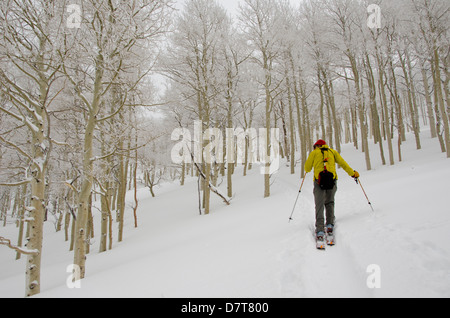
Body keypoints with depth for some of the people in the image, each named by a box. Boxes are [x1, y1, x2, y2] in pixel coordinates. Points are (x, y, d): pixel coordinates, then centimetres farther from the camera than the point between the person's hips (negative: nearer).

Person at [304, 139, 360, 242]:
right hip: (332, 179, 2)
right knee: (330, 202, 19)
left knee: (319, 205, -2)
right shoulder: (332, 151, 21)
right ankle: (330, 225, 6)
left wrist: (308, 170, 37)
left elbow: (307, 168, 14)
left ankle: (320, 230, -12)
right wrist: (353, 173, 24)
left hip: (319, 180, -2)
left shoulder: (314, 153, 15)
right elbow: (343, 163, 16)